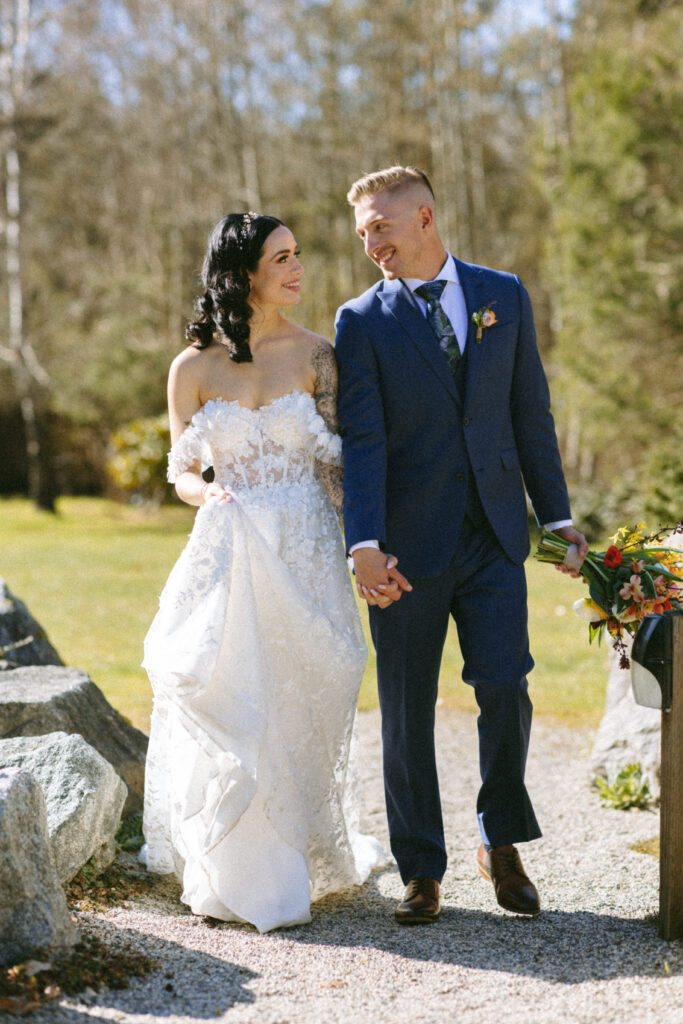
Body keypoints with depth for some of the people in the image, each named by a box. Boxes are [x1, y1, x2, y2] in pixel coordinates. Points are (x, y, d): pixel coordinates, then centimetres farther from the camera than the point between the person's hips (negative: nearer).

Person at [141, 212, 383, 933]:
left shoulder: (315, 355, 2)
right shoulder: (193, 368, 2)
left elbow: (335, 463, 1)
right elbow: (181, 470, 10)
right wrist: (208, 494, -13)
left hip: (305, 552, 0)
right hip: (228, 551, 0)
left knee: (299, 707, 3)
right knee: (227, 702, -2)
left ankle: (298, 862, 19)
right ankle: (236, 872, 12)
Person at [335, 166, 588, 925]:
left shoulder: (504, 296, 8)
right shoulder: (361, 321, 0)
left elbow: (530, 411, 11)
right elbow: (362, 440, -9)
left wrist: (556, 513, 9)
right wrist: (364, 545, -20)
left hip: (494, 536, 1)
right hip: (409, 543, -1)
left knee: (506, 691, -5)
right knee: (407, 711, 4)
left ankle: (501, 842, 20)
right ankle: (421, 872, 18)